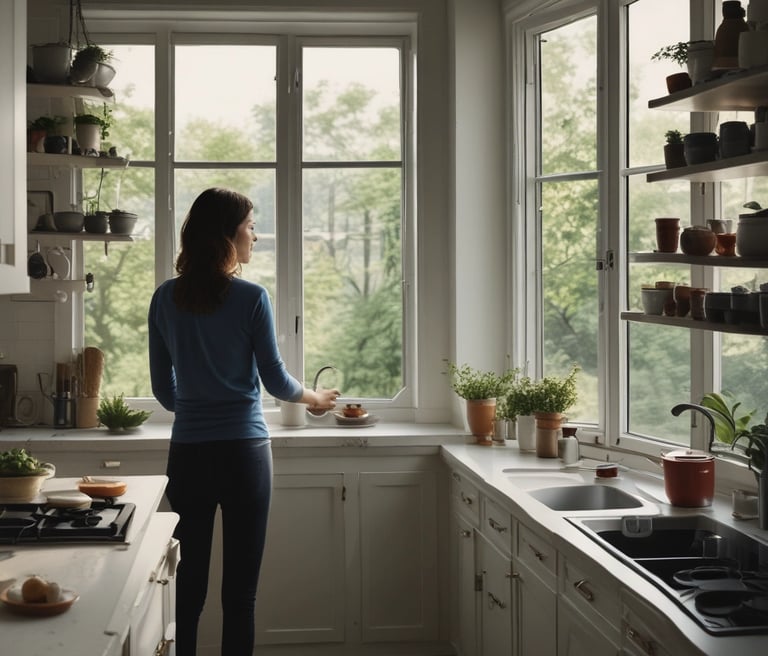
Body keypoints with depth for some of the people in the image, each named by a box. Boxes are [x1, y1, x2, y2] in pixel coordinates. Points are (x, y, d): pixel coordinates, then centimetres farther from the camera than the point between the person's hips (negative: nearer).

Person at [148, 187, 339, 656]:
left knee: (187, 587, 9)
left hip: (188, 453, 4)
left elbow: (163, 389, 9)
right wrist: (316, 398, 18)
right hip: (244, 450, -3)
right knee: (240, 591, 3)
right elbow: (276, 380, -2)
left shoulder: (166, 299, 3)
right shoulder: (251, 299, -9)